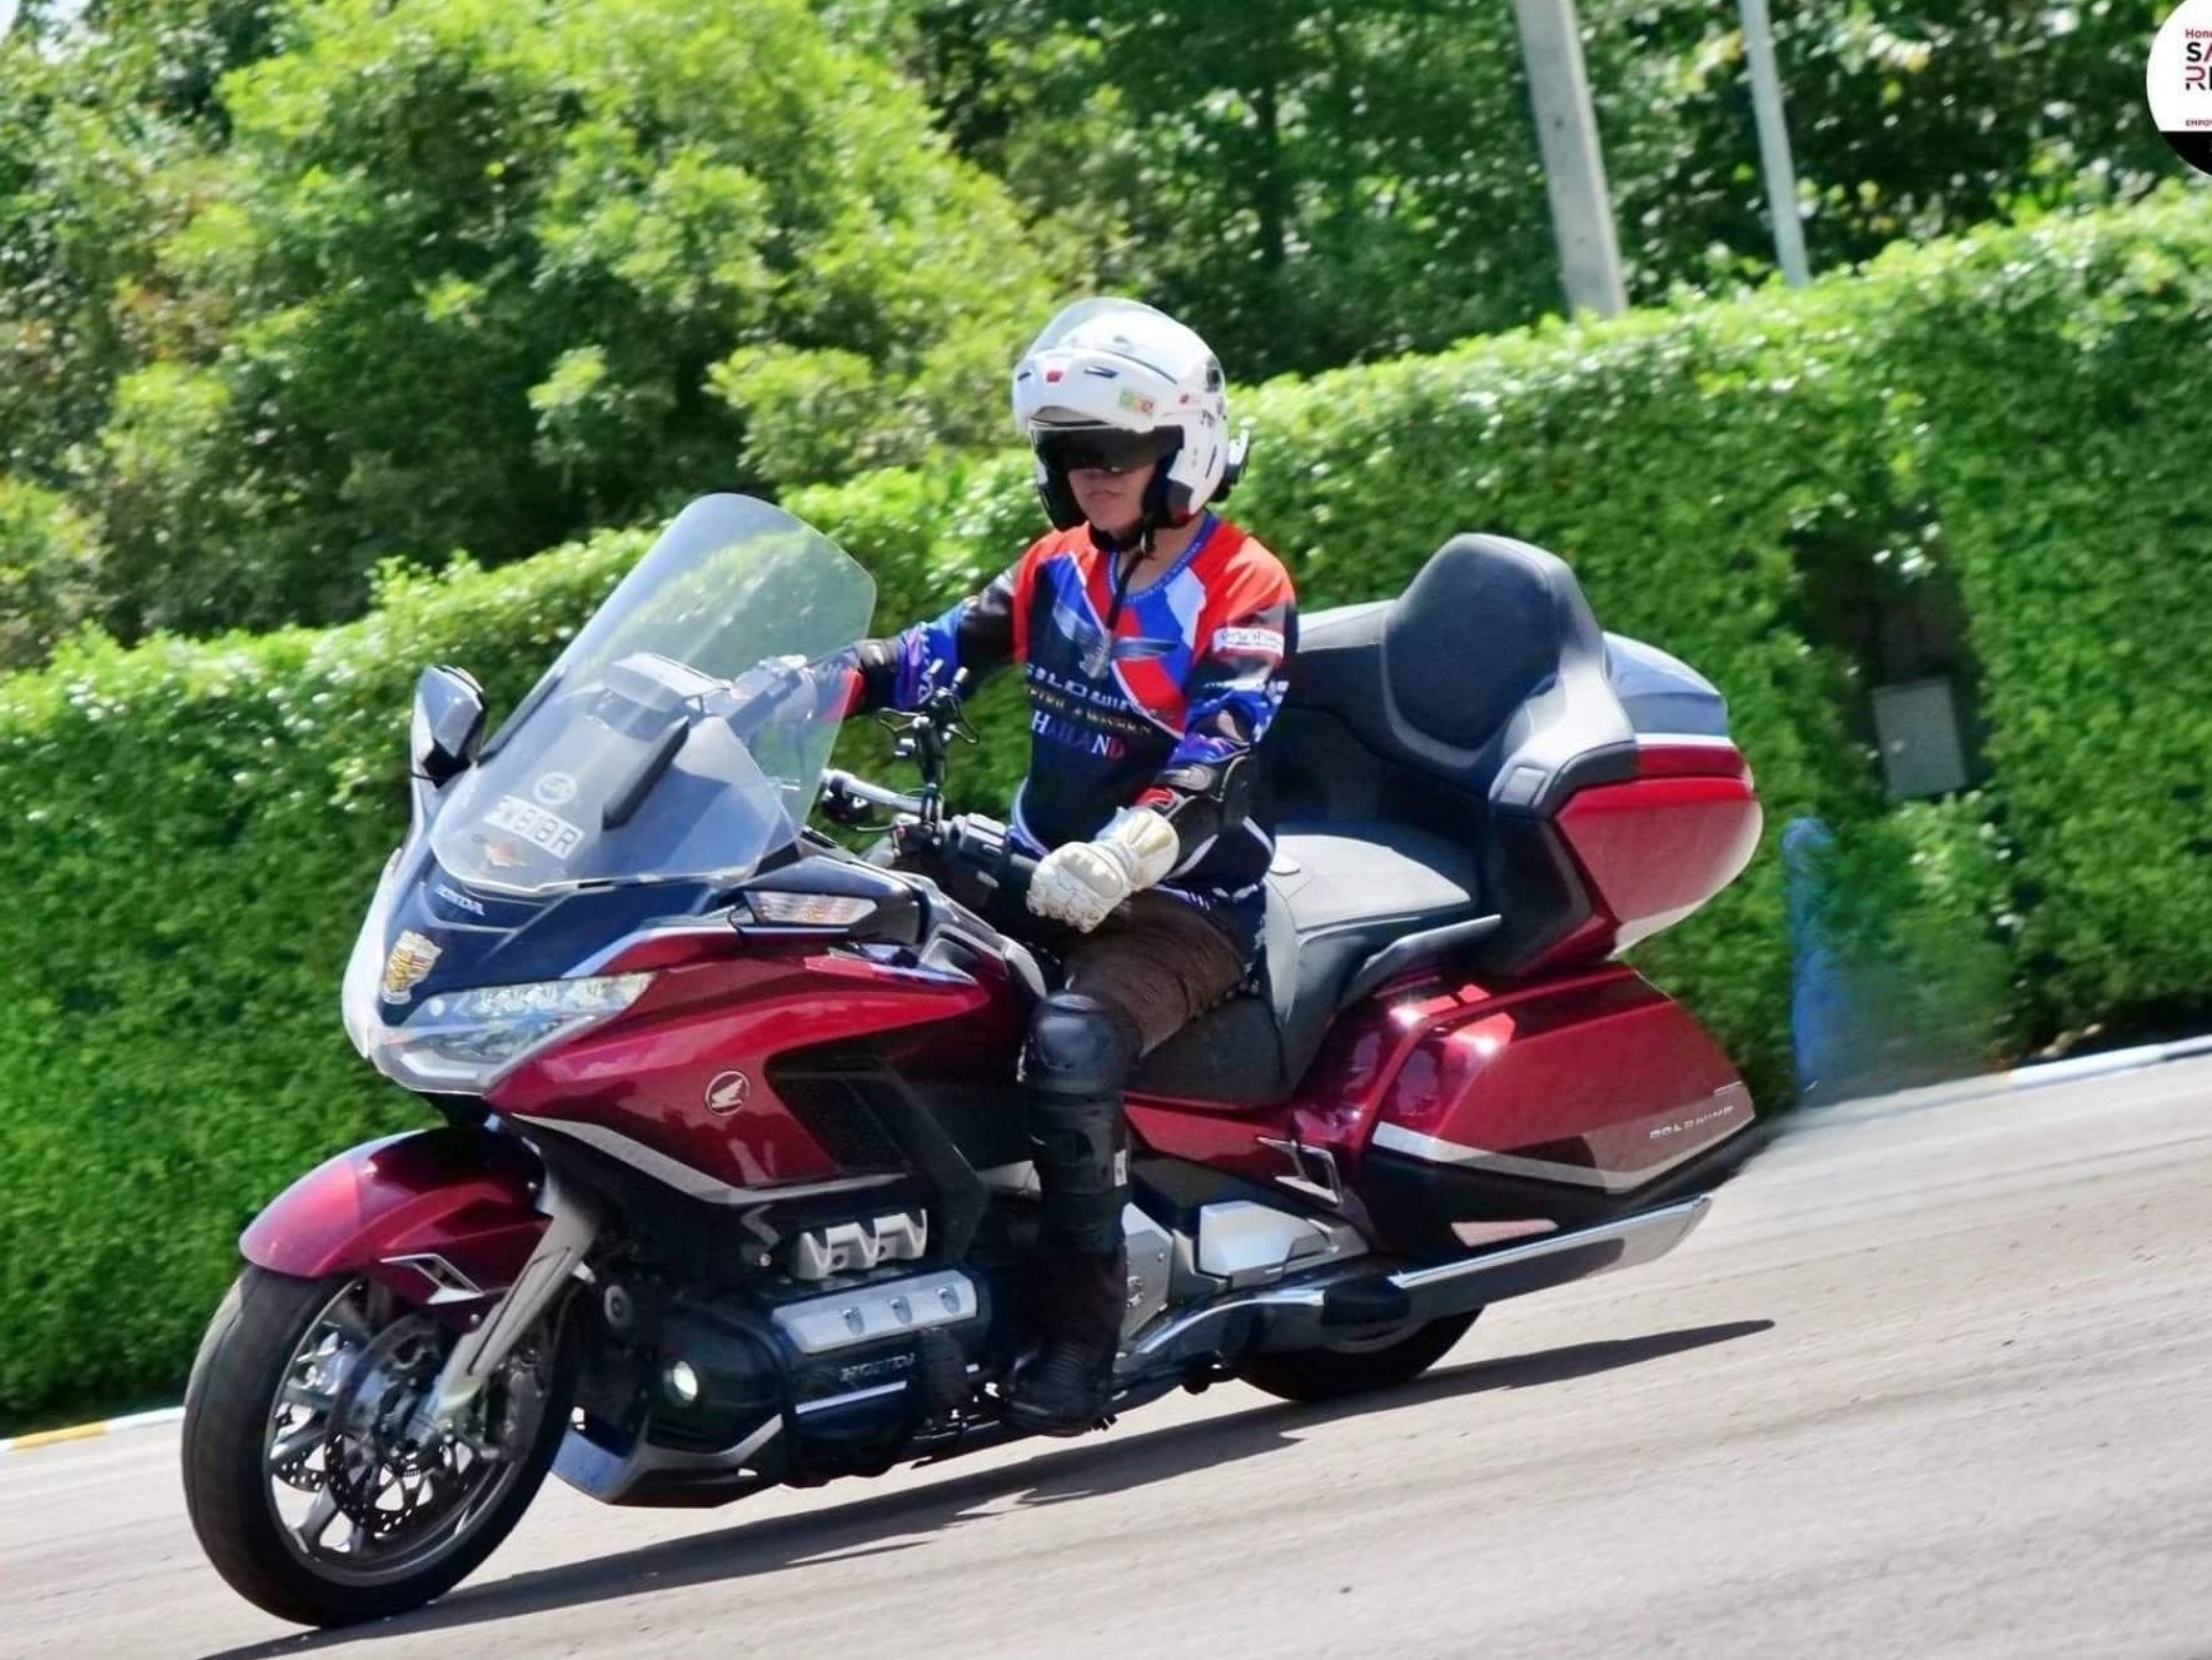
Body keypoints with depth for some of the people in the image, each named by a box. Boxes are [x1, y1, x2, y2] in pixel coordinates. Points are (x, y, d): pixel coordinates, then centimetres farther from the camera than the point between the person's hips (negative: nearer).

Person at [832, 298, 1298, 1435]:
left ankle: (1081, 1341, -31)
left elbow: (1214, 769, -19)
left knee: (1069, 1044, -35)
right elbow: (942, 652, 6)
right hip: (1041, 880, 7)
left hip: (1184, 906, -7)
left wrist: (1118, 858, -37)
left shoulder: (1243, 593, -6)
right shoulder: (1059, 568, 14)